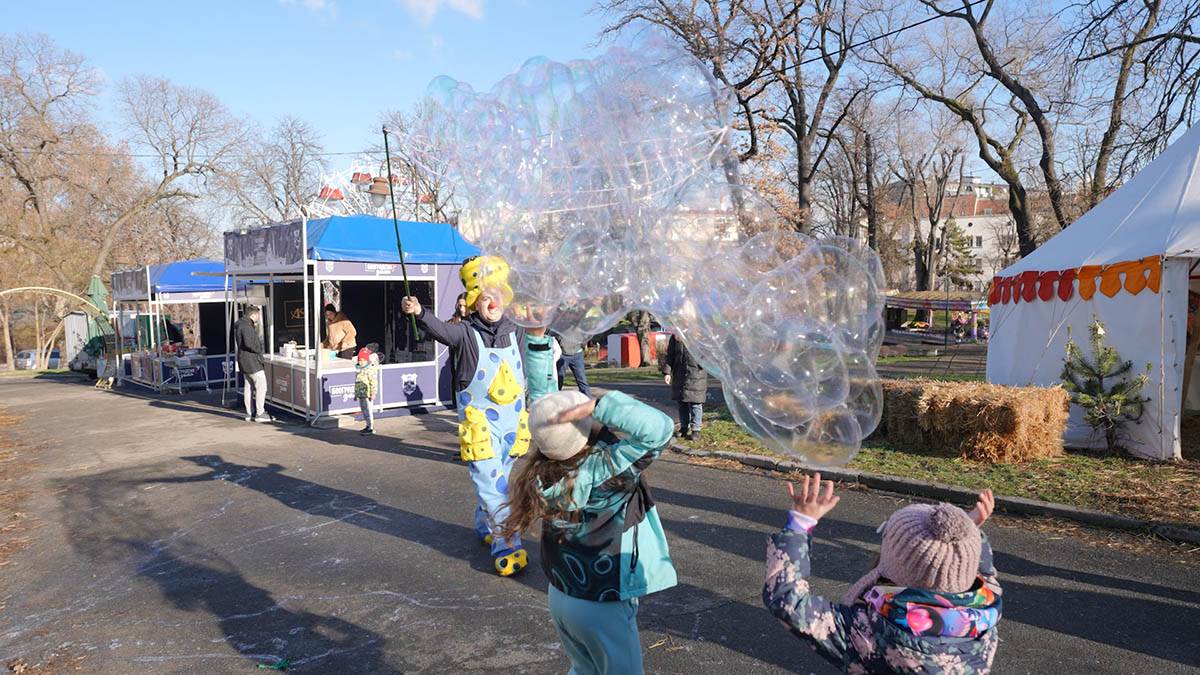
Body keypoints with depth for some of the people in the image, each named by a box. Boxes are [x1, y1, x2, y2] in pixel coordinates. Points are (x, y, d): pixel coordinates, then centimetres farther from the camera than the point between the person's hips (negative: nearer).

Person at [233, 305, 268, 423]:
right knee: (261, 385, -9)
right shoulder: (246, 325, -17)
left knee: (248, 386, 13)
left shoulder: (241, 324, 16)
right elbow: (248, 343, -26)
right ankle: (260, 413, -9)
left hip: (245, 360, 11)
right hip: (251, 360, -11)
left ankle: (249, 413, 17)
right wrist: (259, 350, -13)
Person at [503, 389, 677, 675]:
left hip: (560, 596, 6)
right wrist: (598, 405, -37)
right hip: (603, 607, -6)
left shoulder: (543, 473, -10)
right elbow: (659, 429, -33)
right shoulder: (607, 468, -28)